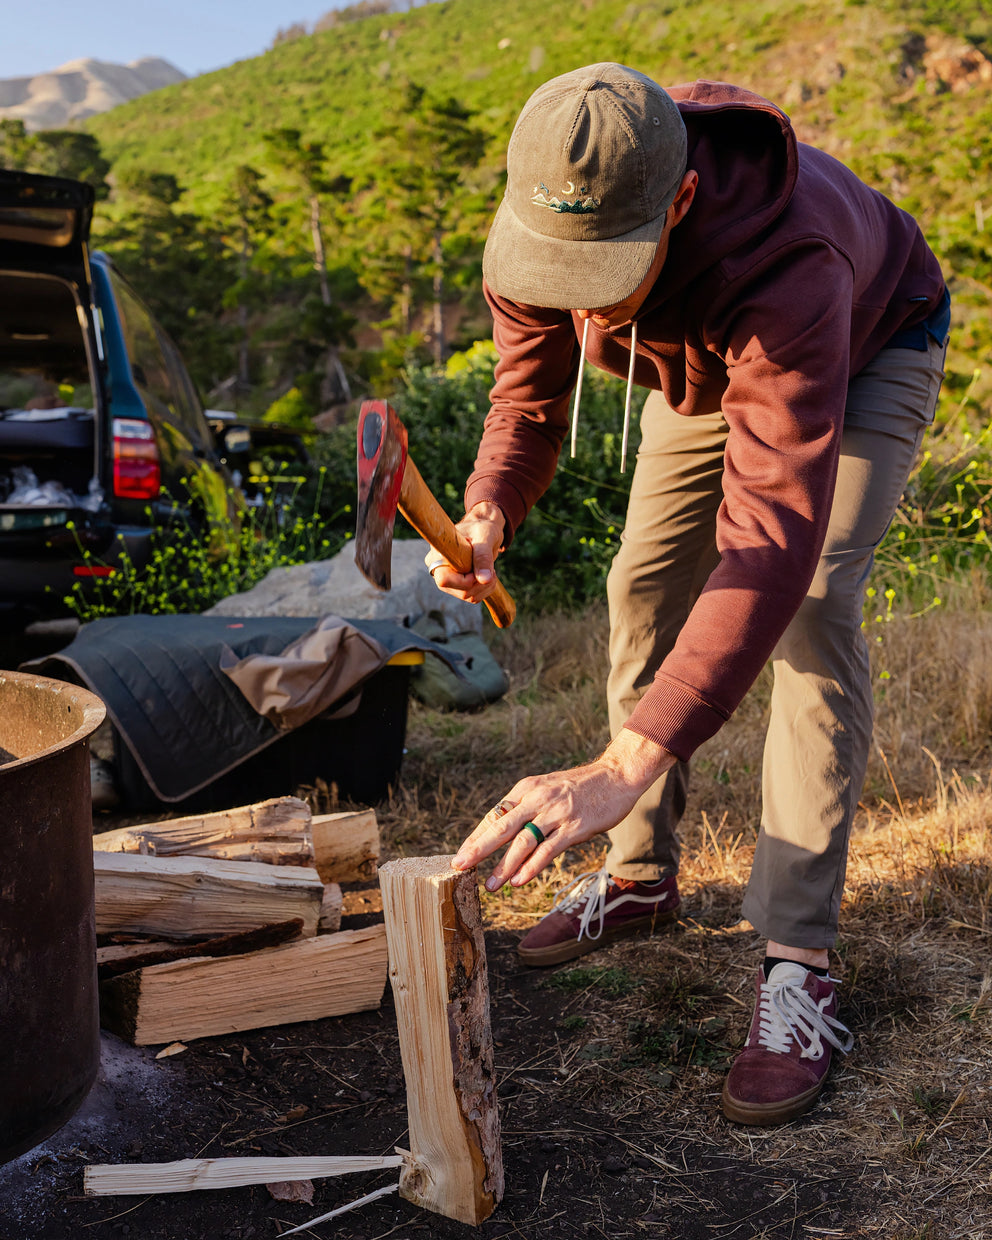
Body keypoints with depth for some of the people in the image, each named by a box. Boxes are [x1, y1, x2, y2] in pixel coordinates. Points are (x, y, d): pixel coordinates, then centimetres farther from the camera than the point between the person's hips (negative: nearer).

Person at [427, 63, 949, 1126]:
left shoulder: (785, 266, -49)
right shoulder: (540, 231, -30)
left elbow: (773, 533, -55)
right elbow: (528, 398, -16)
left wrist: (626, 764, -62)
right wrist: (487, 516, -41)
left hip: (871, 351, -5)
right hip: (704, 363, 6)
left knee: (810, 610, -23)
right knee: (644, 585, -1)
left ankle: (795, 966, -17)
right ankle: (639, 876, 16)